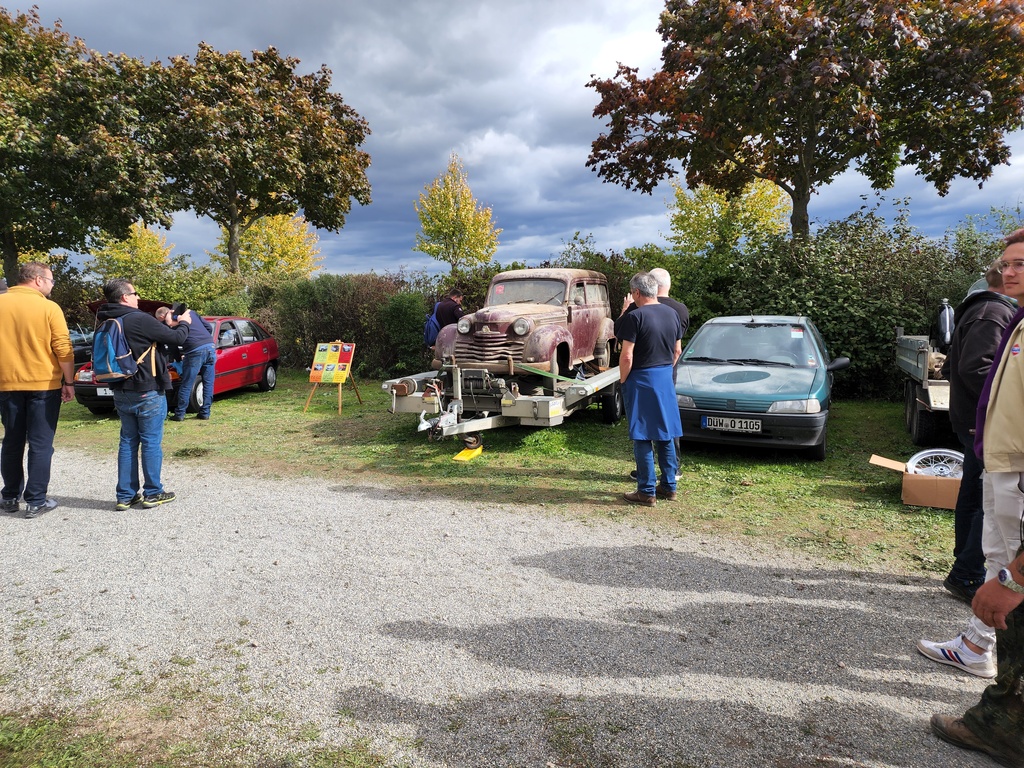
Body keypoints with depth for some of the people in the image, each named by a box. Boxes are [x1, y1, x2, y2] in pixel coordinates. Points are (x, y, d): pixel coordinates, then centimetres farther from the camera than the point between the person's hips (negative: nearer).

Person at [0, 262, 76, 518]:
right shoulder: (49, 308, -9)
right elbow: (64, 350, -12)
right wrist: (69, 382, -2)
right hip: (44, 385, -4)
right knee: (40, 444, 3)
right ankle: (36, 501, 4)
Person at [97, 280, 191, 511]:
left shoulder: (107, 324, 7)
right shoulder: (139, 319, -17)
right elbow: (176, 339, -12)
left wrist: (167, 325, 16)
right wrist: (184, 323, 7)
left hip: (121, 393, 8)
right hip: (148, 393, -7)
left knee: (128, 442, 13)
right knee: (151, 442, 2)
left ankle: (126, 495, 16)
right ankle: (152, 494, 10)